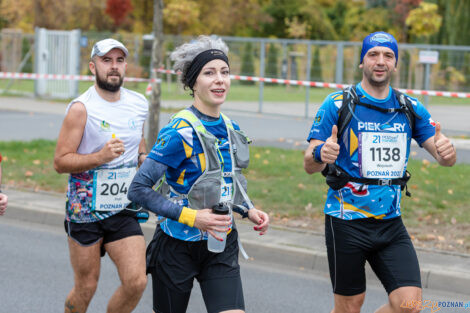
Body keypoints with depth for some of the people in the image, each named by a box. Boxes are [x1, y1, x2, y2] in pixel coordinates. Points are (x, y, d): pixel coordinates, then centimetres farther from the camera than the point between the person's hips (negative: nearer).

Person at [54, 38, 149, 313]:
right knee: (86, 288, 4)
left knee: (136, 282, -8)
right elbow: (60, 161, -13)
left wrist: (144, 157, 6)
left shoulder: (139, 104, 6)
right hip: (85, 210, -4)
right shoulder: (81, 109, -12)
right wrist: (100, 157, -26)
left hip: (124, 210, 4)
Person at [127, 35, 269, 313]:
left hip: (221, 248, 5)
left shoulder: (230, 128, 5)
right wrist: (190, 216, -23)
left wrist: (249, 210, 3)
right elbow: (138, 189, -19)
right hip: (179, 246, -5)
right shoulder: (180, 132, -17)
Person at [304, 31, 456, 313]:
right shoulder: (337, 105, -6)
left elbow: (445, 159, 2)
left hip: (390, 223, 3)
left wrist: (447, 152, -23)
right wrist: (320, 155, -34)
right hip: (346, 223, -3)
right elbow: (310, 165, -9)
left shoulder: (410, 108, 5)